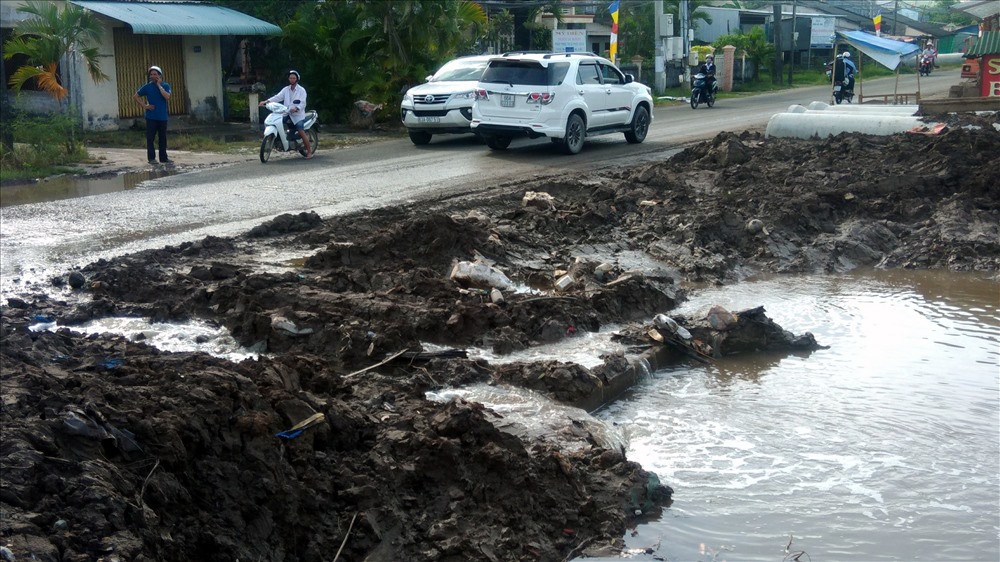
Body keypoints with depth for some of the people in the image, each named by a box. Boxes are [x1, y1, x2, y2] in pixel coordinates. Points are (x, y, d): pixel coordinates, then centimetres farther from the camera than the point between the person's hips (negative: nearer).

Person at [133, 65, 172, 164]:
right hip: (151, 117, -1)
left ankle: (163, 158, 16)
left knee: (163, 138, 7)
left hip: (162, 117, 1)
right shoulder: (147, 87, 1)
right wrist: (144, 105, -3)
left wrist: (159, 85, -13)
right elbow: (135, 96, 8)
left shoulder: (165, 86, 3)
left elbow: (167, 97, -16)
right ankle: (151, 158, 5)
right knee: (150, 138, -1)